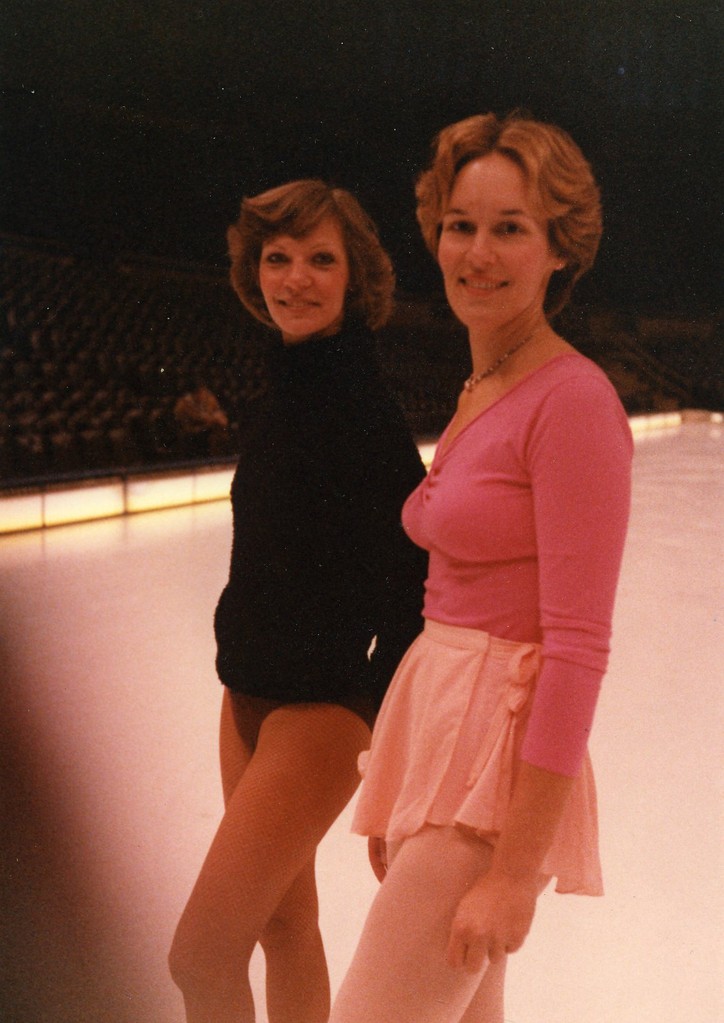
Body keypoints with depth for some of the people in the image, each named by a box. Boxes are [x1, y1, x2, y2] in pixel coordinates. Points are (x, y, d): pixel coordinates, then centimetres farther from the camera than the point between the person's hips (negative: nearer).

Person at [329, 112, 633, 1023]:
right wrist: (395, 808, 19)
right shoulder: (477, 398, 12)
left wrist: (516, 870, -18)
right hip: (437, 737, 9)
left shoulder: (572, 400, -14)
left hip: (499, 757, -9)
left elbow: (578, 648, -18)